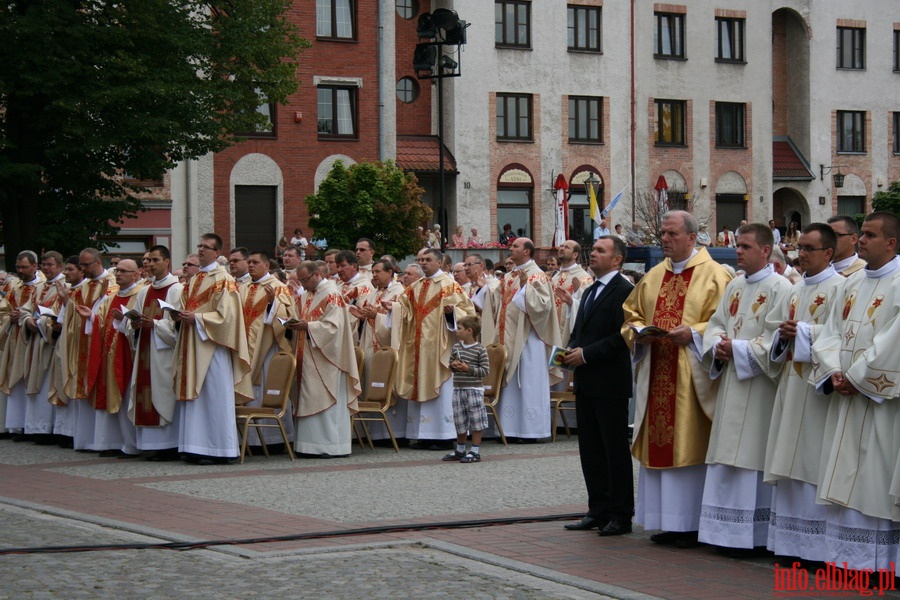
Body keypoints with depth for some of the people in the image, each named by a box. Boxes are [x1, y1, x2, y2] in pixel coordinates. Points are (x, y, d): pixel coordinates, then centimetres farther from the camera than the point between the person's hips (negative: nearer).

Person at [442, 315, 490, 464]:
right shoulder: (456, 347, 9)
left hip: (474, 389, -6)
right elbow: (450, 364, 19)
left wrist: (469, 368, -19)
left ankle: (475, 451, 4)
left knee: (476, 421, -2)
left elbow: (485, 370, -10)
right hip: (458, 389, 6)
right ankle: (460, 450, 25)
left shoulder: (480, 350, -8)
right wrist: (453, 366, -4)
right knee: (459, 422, 12)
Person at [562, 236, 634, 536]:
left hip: (610, 384, -9)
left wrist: (586, 354, -18)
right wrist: (571, 349, 6)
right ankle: (598, 510, 18)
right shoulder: (590, 291, 19)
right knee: (590, 449, 11)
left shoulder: (623, 290, -11)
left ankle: (621, 516, 3)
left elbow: (622, 336, -19)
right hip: (586, 383, 9)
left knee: (615, 449, -2)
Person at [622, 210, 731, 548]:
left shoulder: (713, 275, -3)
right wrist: (637, 330, 0)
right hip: (656, 374, 6)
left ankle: (691, 524, 3)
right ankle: (669, 523, 12)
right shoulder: (653, 277, 15)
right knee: (659, 445, 6)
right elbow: (631, 312, 20)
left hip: (691, 378, -6)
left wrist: (694, 333, -20)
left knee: (690, 445, -4)